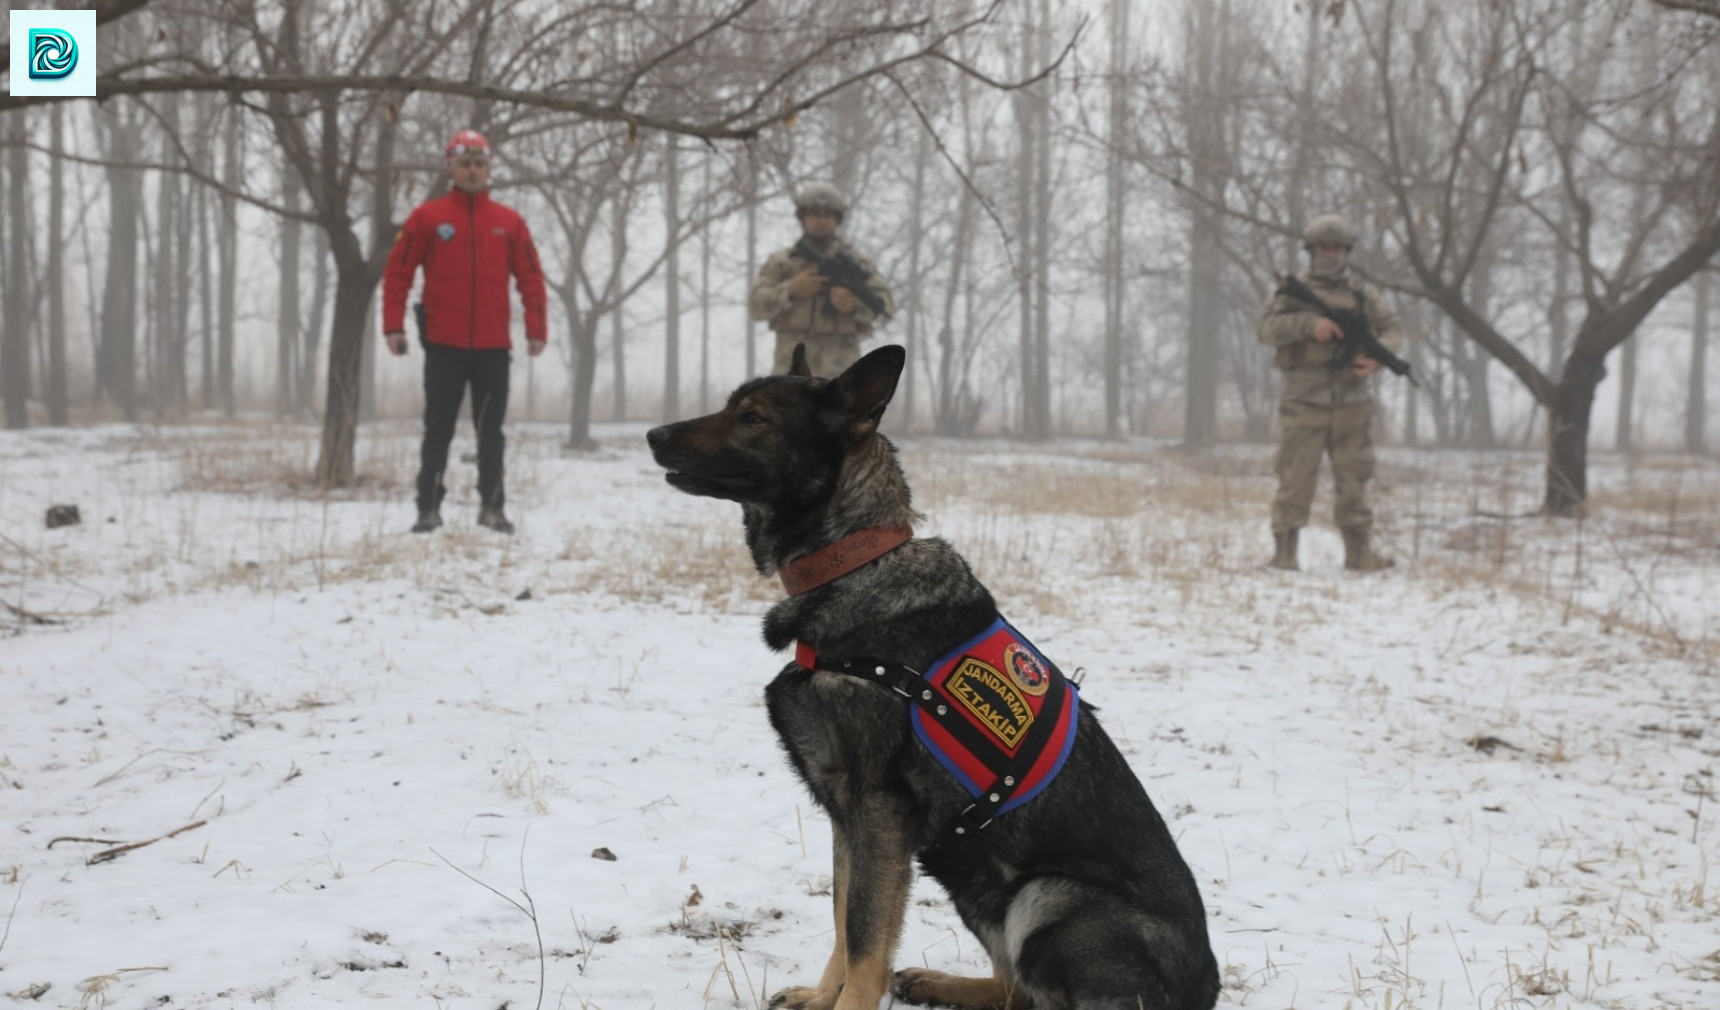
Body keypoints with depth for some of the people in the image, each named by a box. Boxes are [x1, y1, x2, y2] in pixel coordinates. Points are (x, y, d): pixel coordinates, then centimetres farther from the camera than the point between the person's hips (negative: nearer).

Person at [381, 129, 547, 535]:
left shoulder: (509, 221, 6)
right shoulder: (428, 217, 1)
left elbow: (531, 278, 7)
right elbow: (397, 272, 1)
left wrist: (536, 330, -1)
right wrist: (393, 325, -7)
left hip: (494, 346, 2)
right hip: (443, 345, -2)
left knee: (491, 432, 7)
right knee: (438, 430, 2)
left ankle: (492, 507, 15)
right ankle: (428, 508, 7)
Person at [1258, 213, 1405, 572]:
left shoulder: (1362, 293, 12)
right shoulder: (1293, 291, 6)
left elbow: (1393, 330, 8)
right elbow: (1268, 328, -8)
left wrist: (1376, 359, -12)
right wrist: (1310, 324, -22)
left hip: (1352, 404, 2)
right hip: (1305, 403, -2)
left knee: (1354, 479, 5)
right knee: (1295, 478, -4)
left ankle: (1359, 553, 10)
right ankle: (1284, 553, 0)